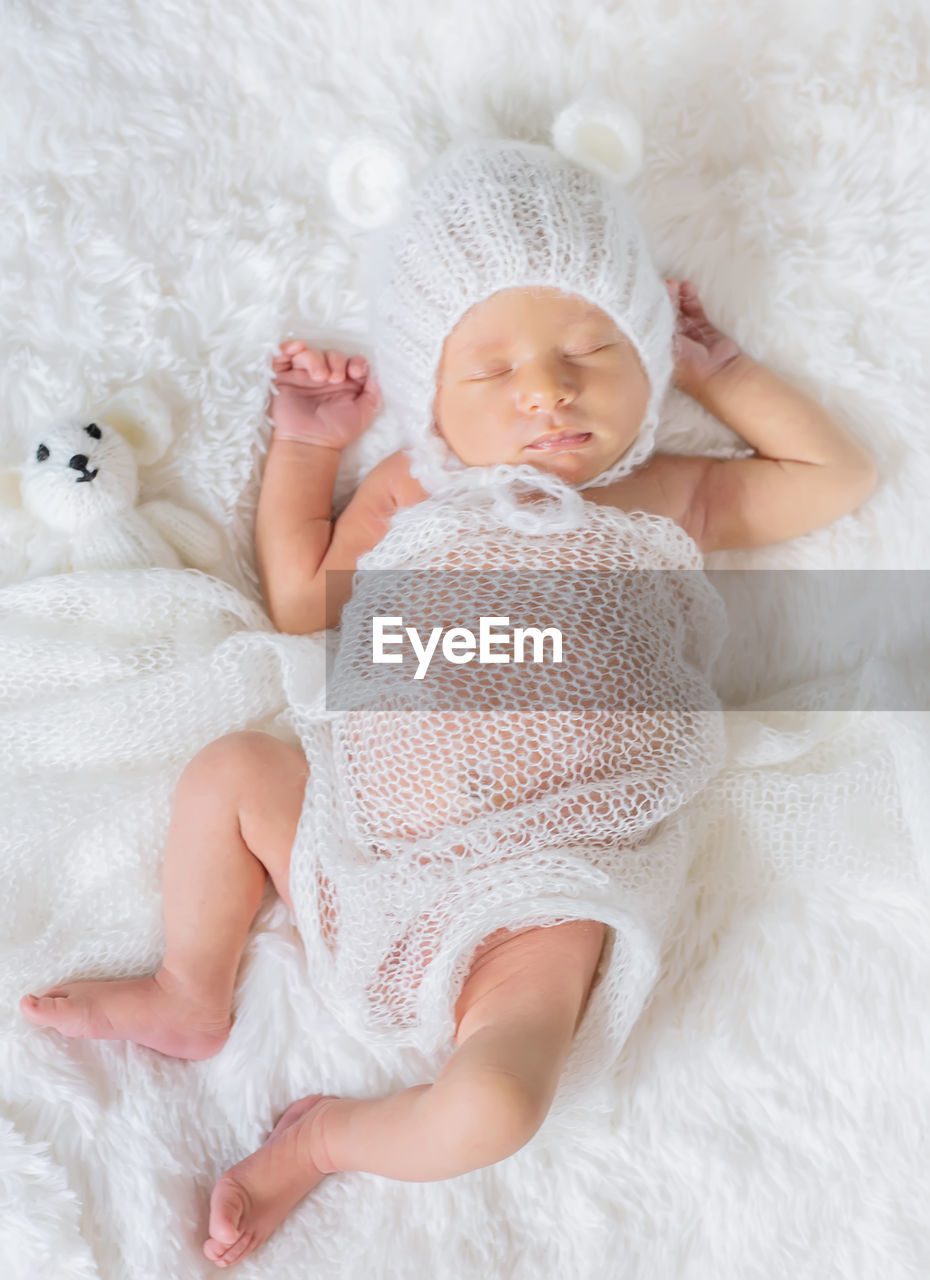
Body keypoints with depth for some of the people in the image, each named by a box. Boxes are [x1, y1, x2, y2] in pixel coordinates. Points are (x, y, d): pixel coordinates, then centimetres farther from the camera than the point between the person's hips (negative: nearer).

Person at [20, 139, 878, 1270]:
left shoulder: (669, 498, 8)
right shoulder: (410, 492, 9)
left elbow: (842, 477, 18)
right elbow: (304, 604, 18)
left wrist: (715, 365, 15)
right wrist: (303, 448, 15)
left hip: (534, 895, -2)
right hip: (362, 832, 3)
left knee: (492, 1106, -23)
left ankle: (328, 1135, 10)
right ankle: (191, 999, 15)